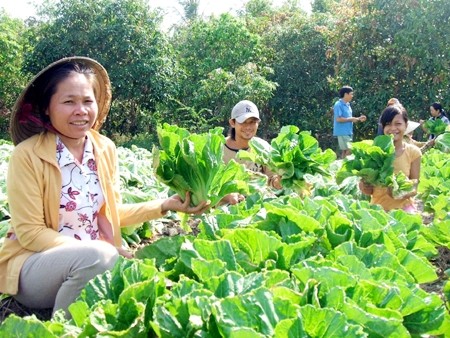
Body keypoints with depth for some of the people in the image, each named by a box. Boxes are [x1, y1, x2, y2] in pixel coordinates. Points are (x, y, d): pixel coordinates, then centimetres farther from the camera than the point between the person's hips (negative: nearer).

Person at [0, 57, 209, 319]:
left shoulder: (105, 148, 0)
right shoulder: (28, 155, -16)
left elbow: (111, 211, 7)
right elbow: (30, 233, -15)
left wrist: (165, 205, -6)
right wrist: (96, 250, -23)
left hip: (93, 257, 5)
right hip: (32, 263, -4)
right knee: (98, 256, -32)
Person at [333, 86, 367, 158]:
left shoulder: (347, 105, 15)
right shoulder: (338, 105, -12)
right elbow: (338, 119, -20)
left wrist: (358, 119, 8)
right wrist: (351, 119, -13)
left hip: (348, 132, 9)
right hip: (342, 132, -9)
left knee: (345, 151, 10)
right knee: (349, 151, -14)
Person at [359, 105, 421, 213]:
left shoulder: (413, 152, -3)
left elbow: (414, 188, -1)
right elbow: (369, 185, 3)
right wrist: (365, 187, -18)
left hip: (404, 208, 0)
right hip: (377, 207, 1)